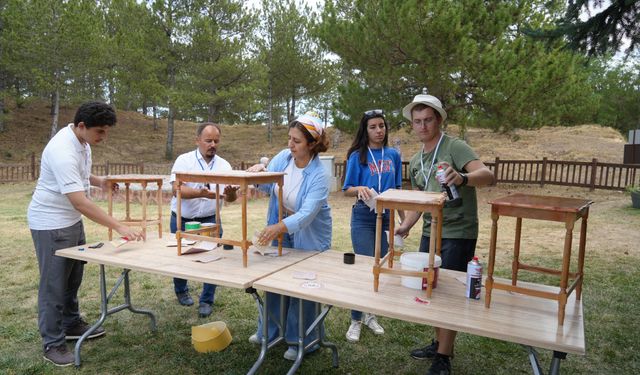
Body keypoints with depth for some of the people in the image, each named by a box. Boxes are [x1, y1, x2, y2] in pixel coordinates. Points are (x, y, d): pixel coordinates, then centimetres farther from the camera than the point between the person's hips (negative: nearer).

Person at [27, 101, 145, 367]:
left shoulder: (82, 139, -1)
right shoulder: (63, 151, -30)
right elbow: (80, 202, -36)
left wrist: (98, 181, 0)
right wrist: (119, 228, -38)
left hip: (71, 220, 9)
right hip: (51, 224, -9)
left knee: (73, 277, 19)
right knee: (54, 284, 1)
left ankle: (71, 325, 36)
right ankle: (52, 344, 15)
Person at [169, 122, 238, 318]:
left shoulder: (224, 165, -3)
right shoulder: (184, 160, -9)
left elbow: (230, 197, -10)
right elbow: (176, 189, -22)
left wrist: (231, 194, -35)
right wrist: (200, 193, -39)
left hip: (210, 220, 1)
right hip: (181, 220, -1)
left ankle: (206, 301, 15)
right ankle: (181, 291, 42)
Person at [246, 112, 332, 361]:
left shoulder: (318, 176, -28)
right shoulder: (283, 157, -12)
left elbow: (307, 214, -38)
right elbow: (268, 188, 2)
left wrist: (278, 227, -53)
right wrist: (260, 173, -20)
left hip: (308, 237, -6)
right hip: (280, 231, 6)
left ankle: (301, 341, 27)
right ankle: (271, 330, 38)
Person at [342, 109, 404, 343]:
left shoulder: (393, 155, 6)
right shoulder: (357, 156, -4)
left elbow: (397, 189, 13)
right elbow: (347, 190, -3)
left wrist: (403, 218, 12)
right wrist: (359, 189, -25)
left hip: (386, 218, 4)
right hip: (363, 219, -4)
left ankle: (371, 315, 29)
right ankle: (356, 321, 13)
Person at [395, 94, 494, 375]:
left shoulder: (455, 147, -13)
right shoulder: (415, 161, 10)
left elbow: (487, 175, -28)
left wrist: (462, 178, -48)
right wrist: (406, 225, 5)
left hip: (458, 234, -7)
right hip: (430, 233, 7)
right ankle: (439, 343, 35)